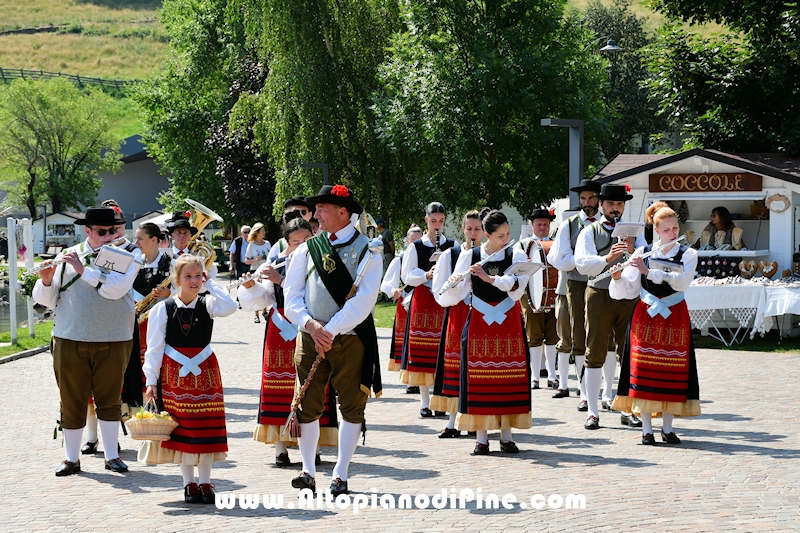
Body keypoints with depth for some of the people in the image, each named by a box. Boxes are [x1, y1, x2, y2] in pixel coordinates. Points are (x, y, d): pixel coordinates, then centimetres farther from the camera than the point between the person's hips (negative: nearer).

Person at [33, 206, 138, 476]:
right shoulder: (67, 257, 6)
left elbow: (115, 289, -18)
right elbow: (47, 301, 5)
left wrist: (83, 269, -19)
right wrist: (46, 280, -15)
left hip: (112, 342, -1)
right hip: (70, 342, 1)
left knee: (109, 400, 6)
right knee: (72, 402, 6)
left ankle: (112, 456, 17)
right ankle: (71, 458, 16)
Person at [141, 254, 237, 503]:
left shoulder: (207, 304, -1)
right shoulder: (163, 309, -4)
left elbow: (230, 307, -23)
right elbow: (154, 348, -2)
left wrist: (210, 284, -13)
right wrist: (151, 380, -6)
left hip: (204, 373, 1)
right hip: (174, 374, -1)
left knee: (206, 427, 3)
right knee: (180, 429, 4)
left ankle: (205, 482, 12)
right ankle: (189, 483, 14)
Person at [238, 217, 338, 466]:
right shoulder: (278, 264, 8)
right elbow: (261, 300, 8)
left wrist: (280, 280, -18)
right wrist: (251, 284, -11)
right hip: (282, 332, 2)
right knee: (280, 390, 0)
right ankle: (280, 448, 5)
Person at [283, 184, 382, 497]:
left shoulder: (366, 250, -3)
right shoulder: (307, 249, 8)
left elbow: (363, 301, -12)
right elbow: (292, 296, 4)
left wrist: (331, 330, -16)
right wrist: (310, 324, -13)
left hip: (351, 339, -2)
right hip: (310, 338, 2)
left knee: (352, 406, 2)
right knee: (307, 405, -1)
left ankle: (341, 474, 12)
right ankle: (308, 470, 11)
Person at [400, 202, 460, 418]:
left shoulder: (453, 246, 8)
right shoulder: (416, 247, 5)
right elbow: (406, 276, 3)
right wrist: (426, 275, -14)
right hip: (422, 301, -1)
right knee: (422, 352, -2)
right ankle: (425, 401, 5)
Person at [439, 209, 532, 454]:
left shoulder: (517, 256, 1)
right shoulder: (469, 257, 1)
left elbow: (518, 285, -17)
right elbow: (452, 297, -4)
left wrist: (489, 278, -27)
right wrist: (454, 283, -25)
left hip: (509, 323, 1)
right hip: (479, 322, 0)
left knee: (510, 377, 1)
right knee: (479, 378, -3)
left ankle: (506, 436, 10)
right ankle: (481, 437, 5)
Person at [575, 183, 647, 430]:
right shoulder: (589, 232, 4)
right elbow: (582, 263, -13)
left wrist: (633, 252, -21)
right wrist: (607, 258, -30)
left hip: (629, 296, 2)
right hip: (599, 296, -2)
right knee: (595, 354, 0)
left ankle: (628, 410, 12)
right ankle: (593, 412, 3)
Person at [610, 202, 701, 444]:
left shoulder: (688, 255, 2)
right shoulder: (642, 253, 4)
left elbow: (682, 281, -18)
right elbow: (627, 290, -1)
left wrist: (649, 271, -24)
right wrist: (617, 275, -21)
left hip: (675, 317, 0)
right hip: (646, 315, 0)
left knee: (672, 370, 1)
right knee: (644, 371, -4)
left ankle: (667, 428, 10)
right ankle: (646, 429, 2)